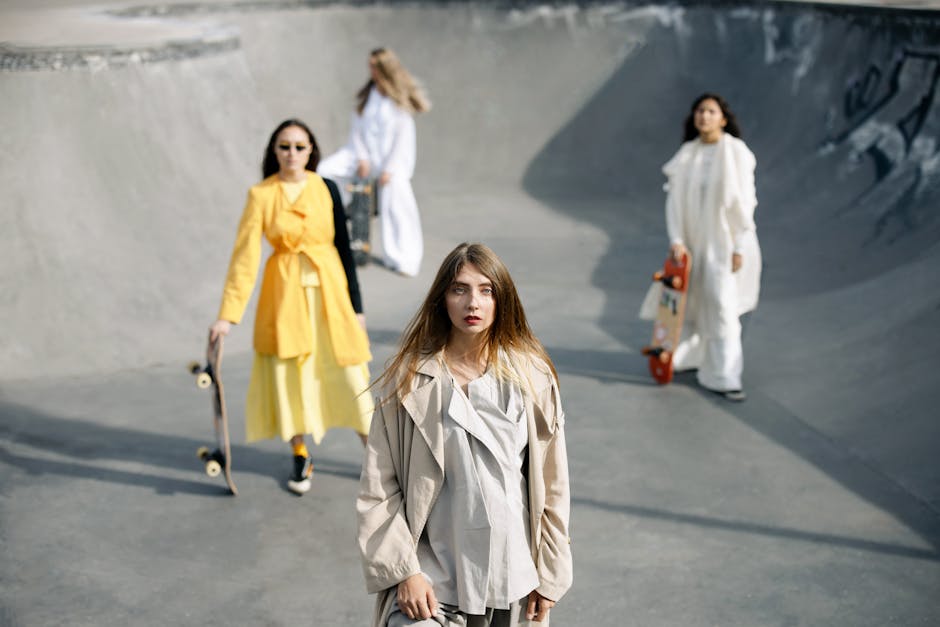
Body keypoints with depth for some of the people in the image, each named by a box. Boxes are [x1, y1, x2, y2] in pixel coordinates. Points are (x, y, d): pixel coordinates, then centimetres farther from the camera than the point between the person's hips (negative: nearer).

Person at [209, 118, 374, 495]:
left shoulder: (326, 189, 0)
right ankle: (301, 457, 23)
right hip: (285, 290, 0)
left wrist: (356, 304, 3)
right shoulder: (261, 195, -4)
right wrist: (228, 314, -12)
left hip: (328, 287, 1)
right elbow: (244, 256, -7)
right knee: (290, 372, 4)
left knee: (349, 374, 1)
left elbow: (344, 247, 4)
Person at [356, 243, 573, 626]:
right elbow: (378, 487, -5)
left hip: (511, 574, 2)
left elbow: (551, 484, 2)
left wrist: (549, 574, 4)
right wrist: (403, 571, -9)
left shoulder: (531, 378, -3)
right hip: (431, 580, -2)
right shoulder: (409, 379, -8)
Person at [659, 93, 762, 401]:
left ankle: (724, 378, -2)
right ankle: (692, 354, 35)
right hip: (693, 240, 4)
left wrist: (739, 247, -11)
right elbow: (675, 199, 2)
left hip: (724, 240, -4)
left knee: (722, 305, -7)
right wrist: (676, 239, -8)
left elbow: (744, 201, -9)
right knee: (692, 302, 14)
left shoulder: (736, 152, -9)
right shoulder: (686, 155, 3)